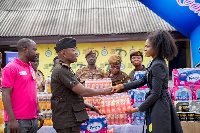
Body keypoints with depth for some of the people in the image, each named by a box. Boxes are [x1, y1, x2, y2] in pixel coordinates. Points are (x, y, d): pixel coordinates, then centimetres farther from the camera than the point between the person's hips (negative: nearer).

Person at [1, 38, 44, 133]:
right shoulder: (11, 68, -9)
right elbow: (5, 95, -14)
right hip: (17, 121, -7)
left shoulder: (31, 69, 14)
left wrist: (38, 114, 18)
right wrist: (12, 120, -18)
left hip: (33, 120, 8)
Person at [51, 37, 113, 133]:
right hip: (66, 122, -10)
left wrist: (90, 106, 18)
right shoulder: (61, 71, -16)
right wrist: (103, 91, -7)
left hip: (71, 120, 10)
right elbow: (82, 91, -19)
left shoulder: (66, 70, 17)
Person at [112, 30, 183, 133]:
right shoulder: (155, 63, 11)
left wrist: (139, 108, -12)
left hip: (159, 105, -9)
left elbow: (155, 94, -20)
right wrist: (122, 86, 11)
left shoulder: (158, 66, -20)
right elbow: (143, 80, 14)